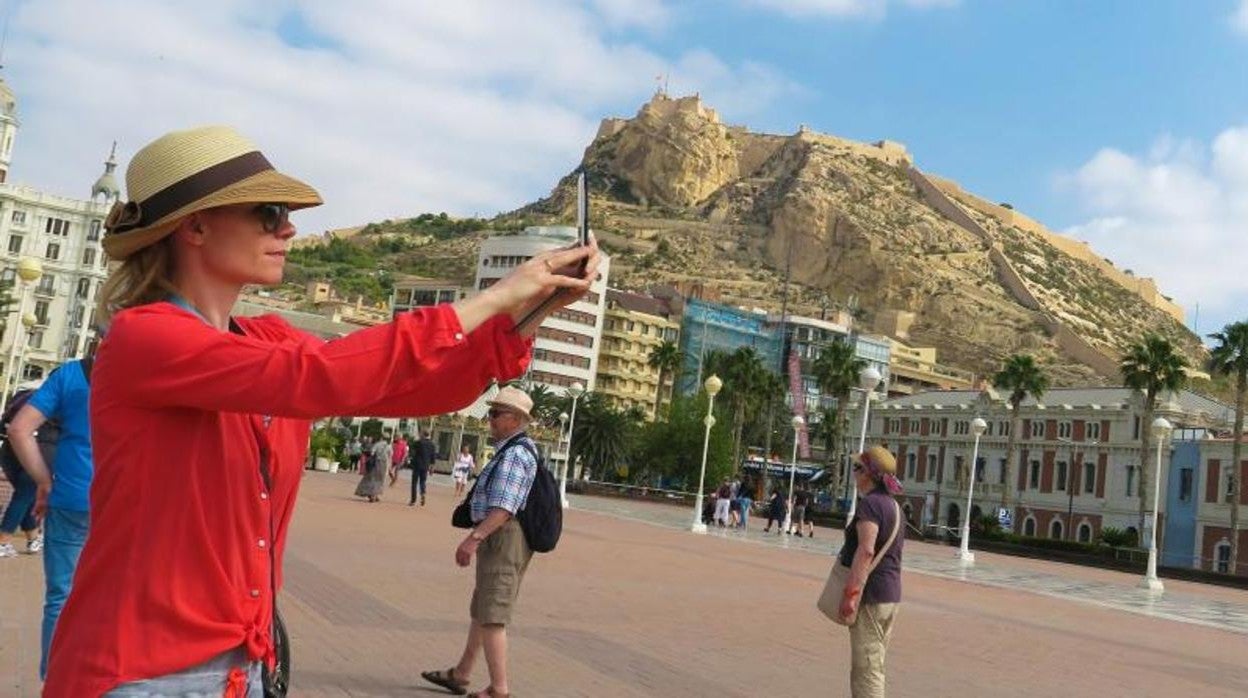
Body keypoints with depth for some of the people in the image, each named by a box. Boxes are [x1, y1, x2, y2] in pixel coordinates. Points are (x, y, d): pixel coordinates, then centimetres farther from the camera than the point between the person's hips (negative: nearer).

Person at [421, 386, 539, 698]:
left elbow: (504, 506, -26)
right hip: (501, 541, 11)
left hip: (502, 539, -11)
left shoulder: (514, 453, -17)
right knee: (481, 610, 20)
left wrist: (474, 537, -30)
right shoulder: (519, 449, 16)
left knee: (491, 616, -7)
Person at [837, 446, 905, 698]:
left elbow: (866, 550, -25)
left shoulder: (870, 503, -15)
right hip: (891, 592, 10)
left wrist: (851, 592, -25)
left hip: (871, 593, -10)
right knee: (874, 663, 19)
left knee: (866, 667, -5)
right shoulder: (893, 505, 15)